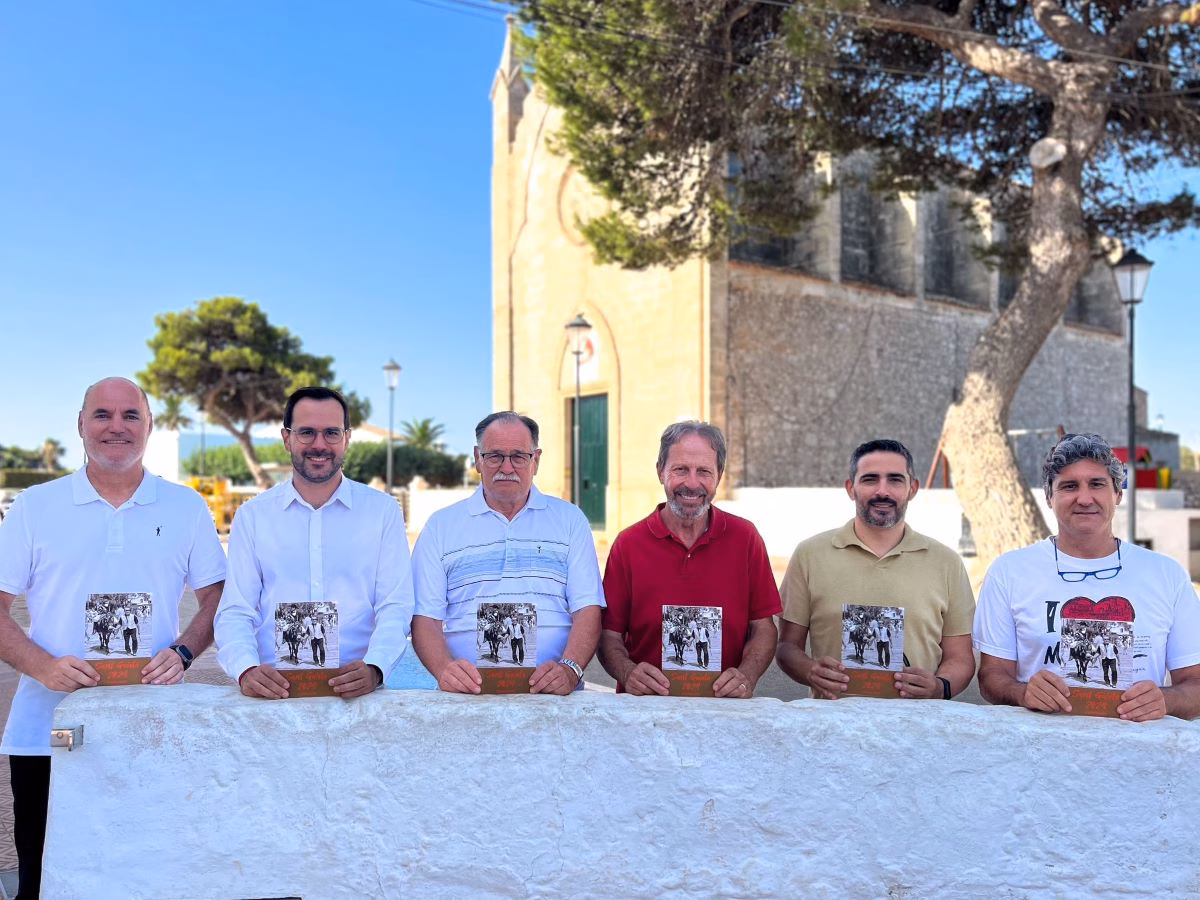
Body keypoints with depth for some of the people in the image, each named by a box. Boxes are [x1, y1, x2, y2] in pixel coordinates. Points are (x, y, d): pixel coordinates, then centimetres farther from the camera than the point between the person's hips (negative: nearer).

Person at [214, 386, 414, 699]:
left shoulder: (383, 510, 9)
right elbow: (235, 612, 7)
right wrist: (247, 670, -13)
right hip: (274, 691, 1)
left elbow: (395, 608, 4)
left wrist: (373, 669, -15)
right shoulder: (252, 515, 12)